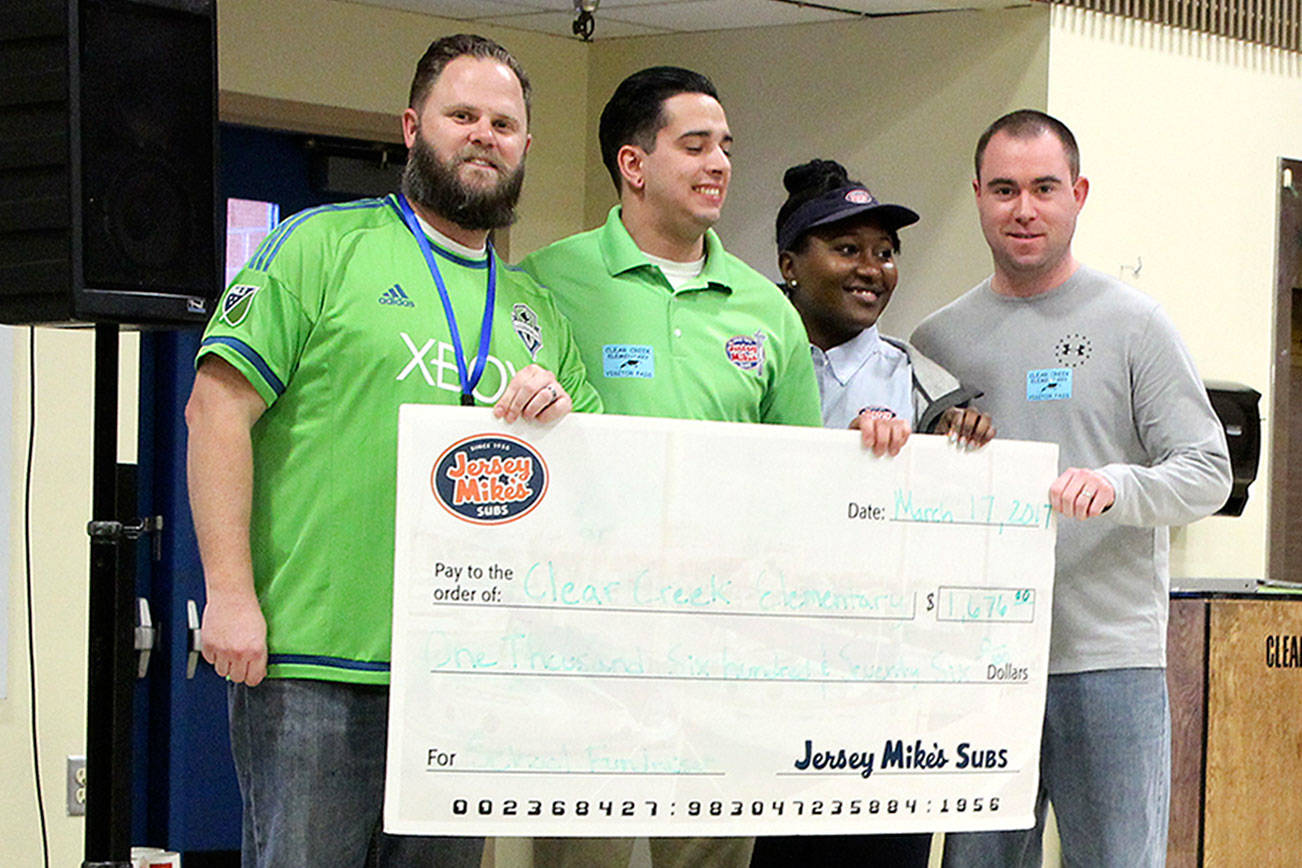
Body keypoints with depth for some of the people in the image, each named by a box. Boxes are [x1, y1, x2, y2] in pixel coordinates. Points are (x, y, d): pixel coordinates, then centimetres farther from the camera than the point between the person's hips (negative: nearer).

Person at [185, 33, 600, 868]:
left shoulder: (536, 311, 19)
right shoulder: (325, 245, 2)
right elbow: (218, 410, -6)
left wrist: (564, 415, -5)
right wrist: (230, 593, -14)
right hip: (313, 665, -5)